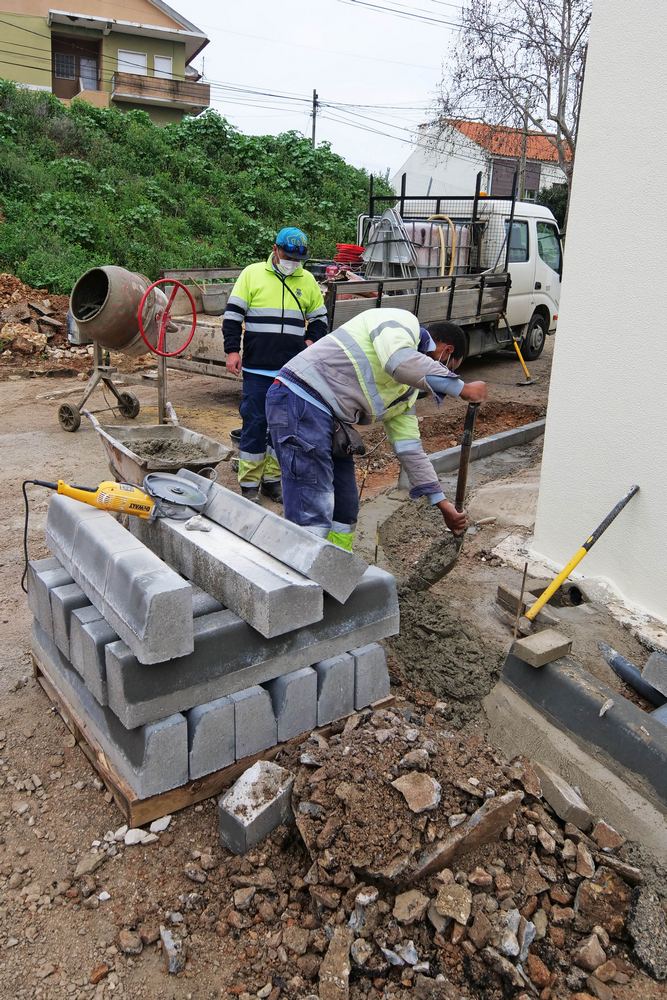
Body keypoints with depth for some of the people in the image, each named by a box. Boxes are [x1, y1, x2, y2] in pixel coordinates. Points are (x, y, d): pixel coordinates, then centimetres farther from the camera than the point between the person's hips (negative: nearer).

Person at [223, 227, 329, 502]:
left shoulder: (307, 280, 12)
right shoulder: (252, 274, 3)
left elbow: (319, 318, 22)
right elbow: (233, 314, 2)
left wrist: (312, 340, 4)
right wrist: (232, 350, -6)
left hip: (293, 370, 3)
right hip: (257, 368, -3)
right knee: (254, 423, -1)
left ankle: (272, 480, 20)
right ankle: (249, 484, 8)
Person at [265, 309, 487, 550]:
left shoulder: (408, 389, 22)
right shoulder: (402, 322, -2)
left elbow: (409, 448, 23)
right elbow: (399, 361, -26)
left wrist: (443, 504, 23)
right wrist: (462, 388, -16)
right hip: (300, 402, -10)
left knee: (345, 509, 14)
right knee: (312, 517, -14)